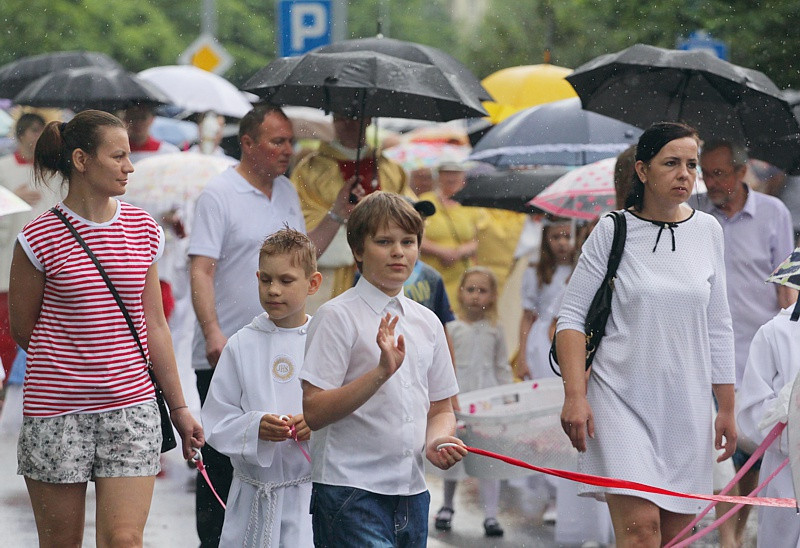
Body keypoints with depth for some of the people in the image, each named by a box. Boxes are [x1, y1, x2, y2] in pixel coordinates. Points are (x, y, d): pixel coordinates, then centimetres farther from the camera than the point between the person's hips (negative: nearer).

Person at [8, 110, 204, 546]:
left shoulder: (142, 229, 6)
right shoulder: (41, 237, -7)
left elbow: (155, 326, 11)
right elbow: (22, 329, 3)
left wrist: (178, 407, 12)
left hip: (131, 405, 3)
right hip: (56, 411, -3)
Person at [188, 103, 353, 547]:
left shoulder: (287, 192, 14)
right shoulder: (219, 194, -10)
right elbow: (201, 269, -15)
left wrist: (337, 215, 12)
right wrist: (213, 334, -25)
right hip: (225, 358, -7)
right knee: (223, 460, -1)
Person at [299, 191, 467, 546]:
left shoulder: (427, 323, 13)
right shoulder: (338, 317, -6)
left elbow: (440, 408, 21)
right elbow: (313, 413, -14)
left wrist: (436, 440, -1)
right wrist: (382, 371, -23)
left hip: (411, 490, 6)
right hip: (350, 490, -6)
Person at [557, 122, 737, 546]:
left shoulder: (708, 231, 8)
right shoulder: (613, 230, -2)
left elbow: (718, 328, 14)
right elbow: (572, 316, -2)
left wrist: (727, 408, 13)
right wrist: (574, 395, -13)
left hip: (688, 407, 4)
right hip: (621, 399, -4)